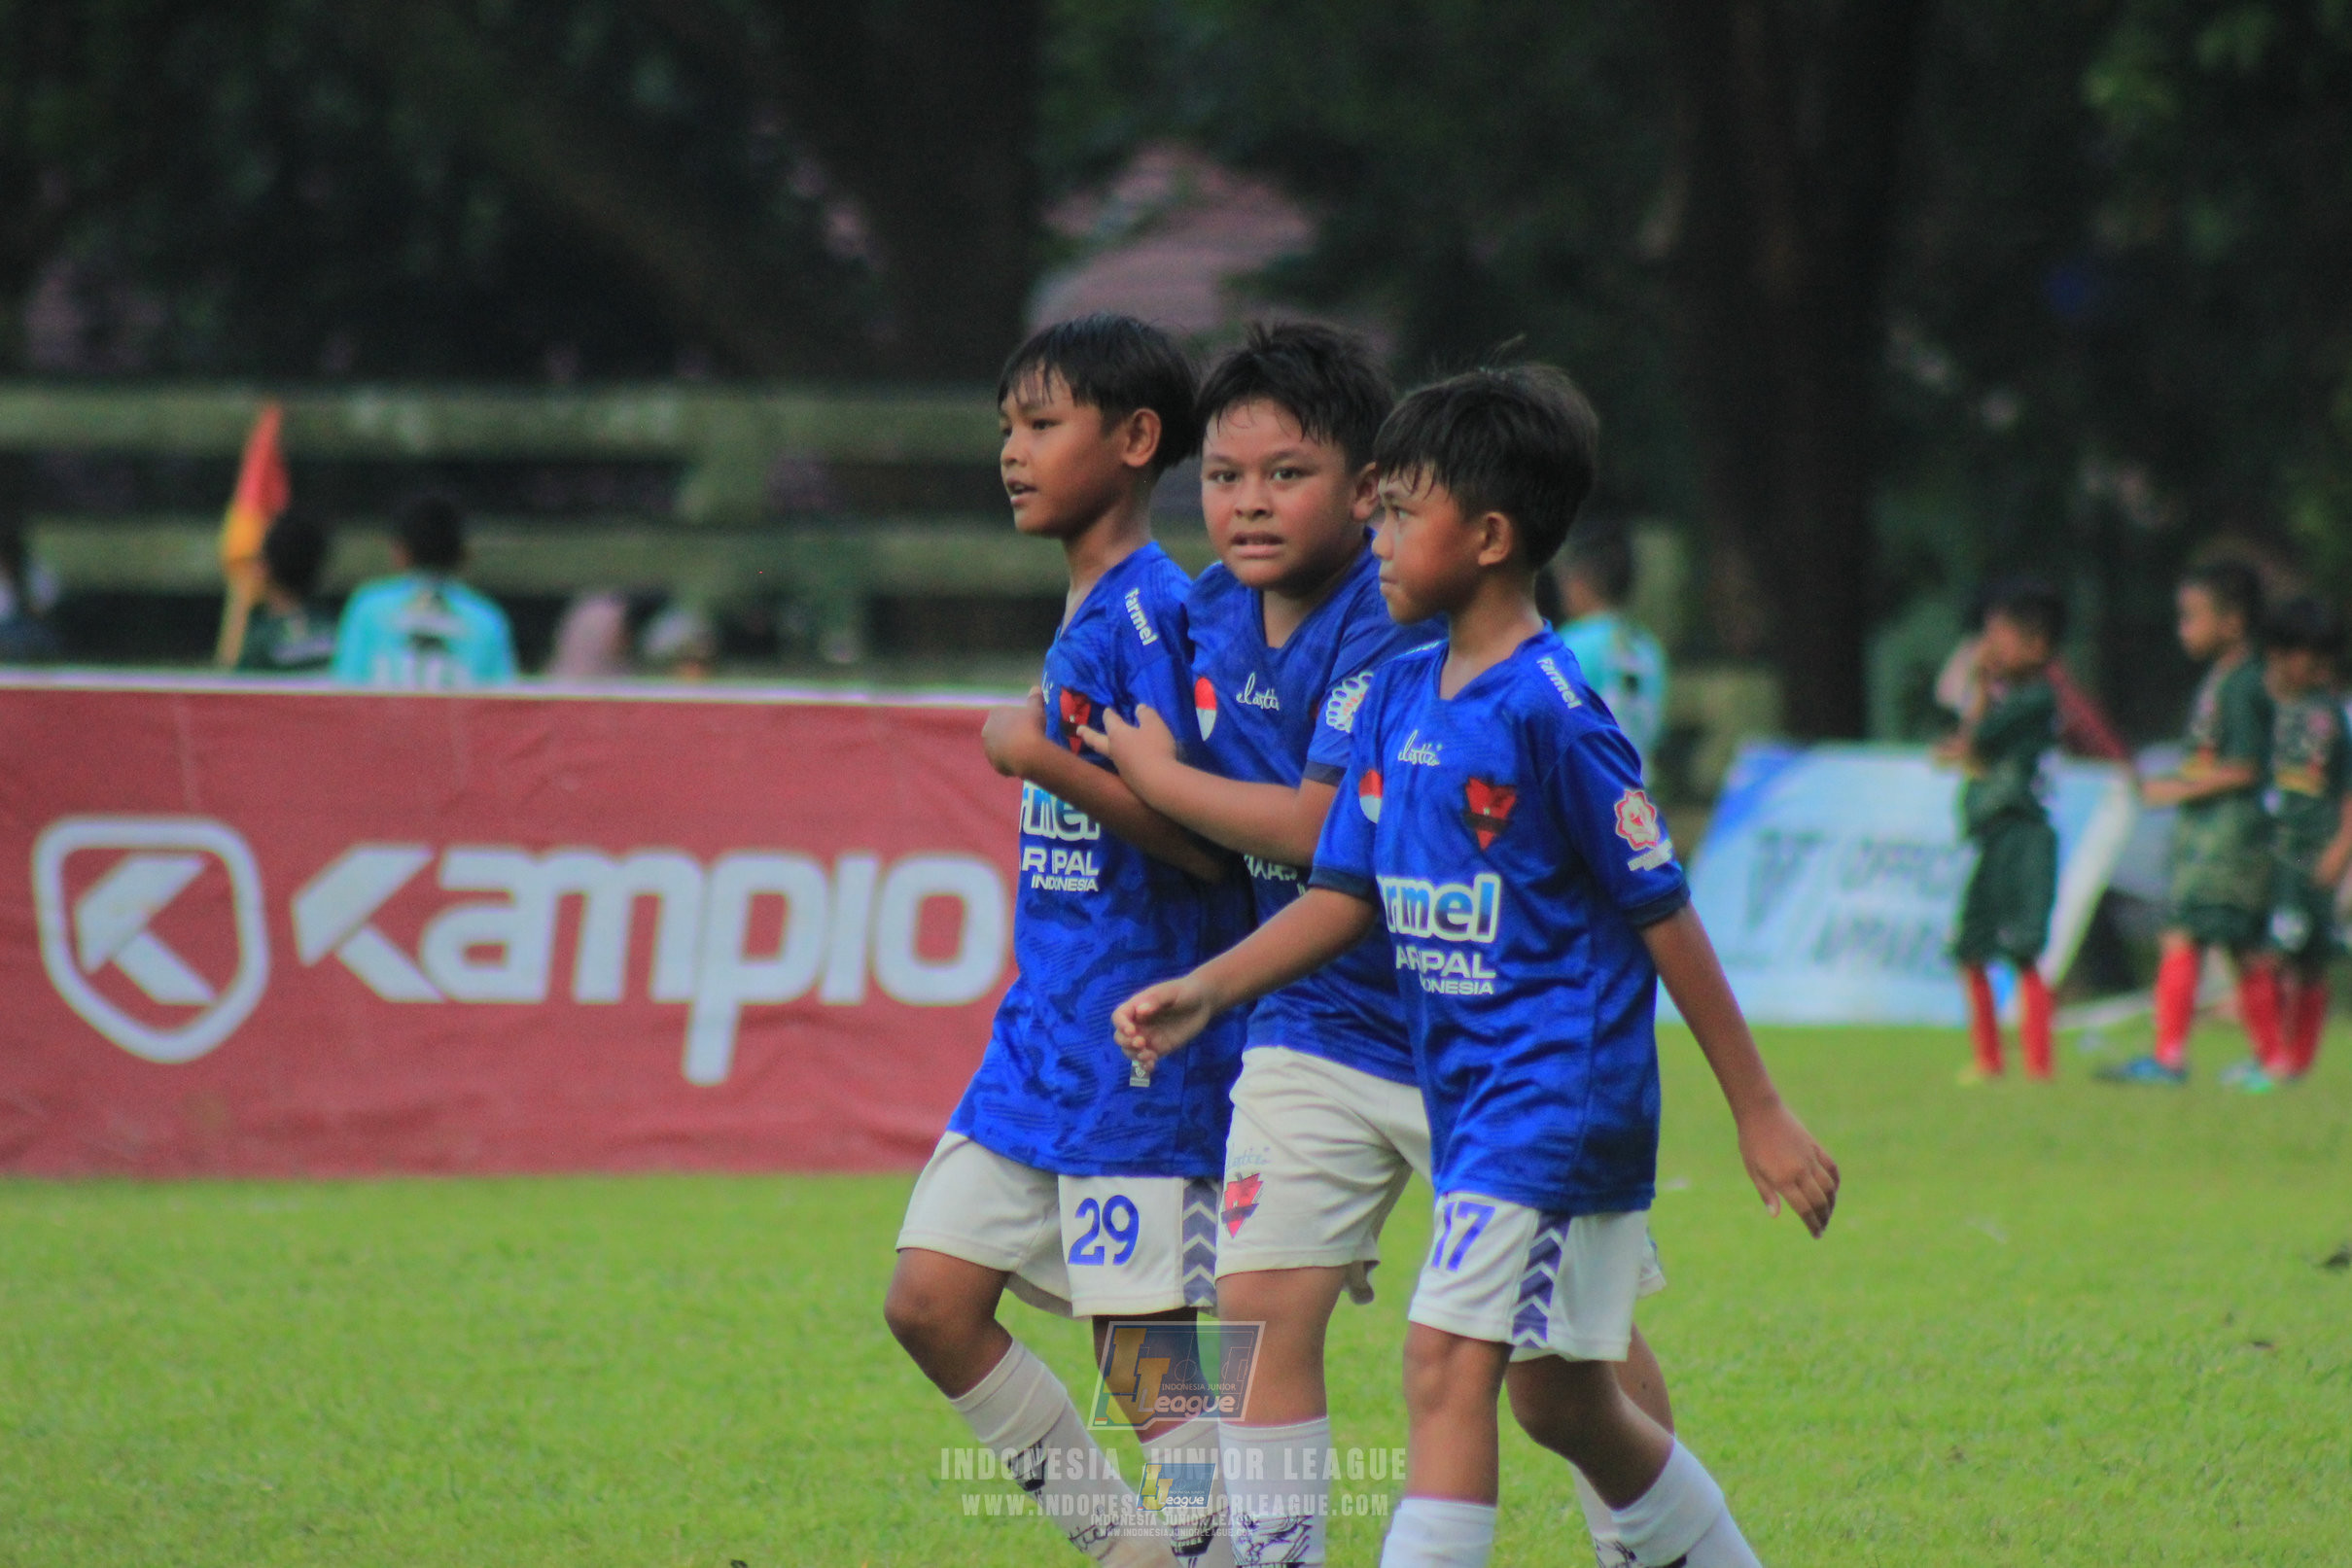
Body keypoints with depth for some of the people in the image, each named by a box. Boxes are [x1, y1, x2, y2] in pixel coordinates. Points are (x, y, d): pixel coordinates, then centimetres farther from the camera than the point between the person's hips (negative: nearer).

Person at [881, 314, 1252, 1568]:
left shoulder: (1152, 610, -14)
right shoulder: (1085, 615, 13)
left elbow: (1206, 841, -20)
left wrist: (1045, 760, -22)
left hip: (1142, 1042, -10)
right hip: (1044, 1036, 10)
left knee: (1149, 1348, -7)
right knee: (931, 1302, 7)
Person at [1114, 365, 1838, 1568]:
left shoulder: (1550, 713, -16)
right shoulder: (1402, 693, 8)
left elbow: (1663, 916, -13)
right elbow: (1347, 892, 13)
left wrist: (1758, 1112, -10)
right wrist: (1206, 991, 0)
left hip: (1560, 1086, -9)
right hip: (1470, 1093, 9)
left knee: (1448, 1359, -17)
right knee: (1557, 1401, 15)